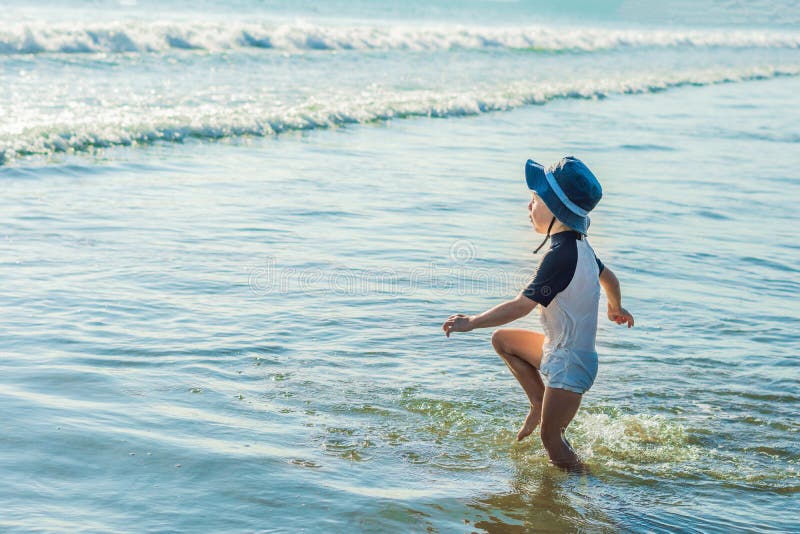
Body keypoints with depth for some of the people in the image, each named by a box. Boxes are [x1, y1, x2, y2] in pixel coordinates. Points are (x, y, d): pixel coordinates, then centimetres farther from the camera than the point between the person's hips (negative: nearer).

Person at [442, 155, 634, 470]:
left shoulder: (561, 255, -27)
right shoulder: (579, 245, 2)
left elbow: (521, 306, -27)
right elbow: (609, 278, 20)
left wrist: (471, 322, -19)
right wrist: (616, 308, 41)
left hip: (569, 364, -9)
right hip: (558, 348, 9)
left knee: (550, 438, 0)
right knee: (502, 339, 19)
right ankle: (540, 403, 21)